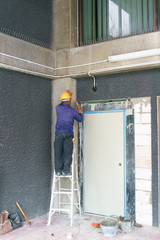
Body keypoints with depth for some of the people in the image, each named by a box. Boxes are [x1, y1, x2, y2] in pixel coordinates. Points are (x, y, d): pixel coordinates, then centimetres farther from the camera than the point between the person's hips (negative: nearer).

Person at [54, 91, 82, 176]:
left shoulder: (58, 108, 6)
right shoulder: (73, 111, 1)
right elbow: (80, 119, 17)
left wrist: (67, 96, 43)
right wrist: (79, 110, 33)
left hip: (58, 133, 2)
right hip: (68, 134, -2)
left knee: (58, 153, 5)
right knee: (67, 152, 0)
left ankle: (58, 170, 5)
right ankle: (66, 170, -3)